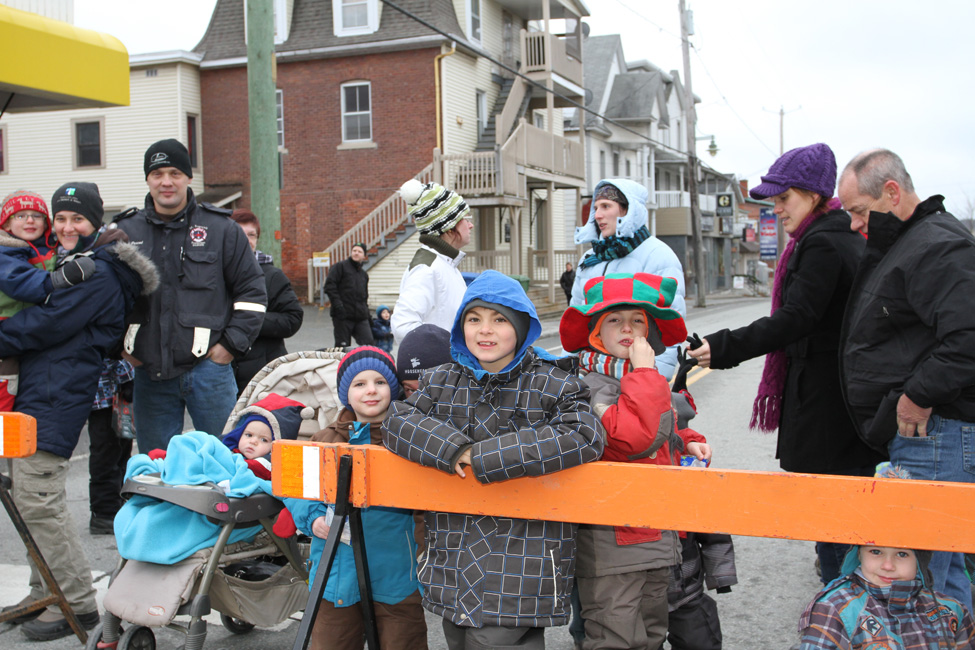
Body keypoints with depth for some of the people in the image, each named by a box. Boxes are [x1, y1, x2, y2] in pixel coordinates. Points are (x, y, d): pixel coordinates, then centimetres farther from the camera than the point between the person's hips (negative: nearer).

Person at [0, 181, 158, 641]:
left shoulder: (97, 273, -10)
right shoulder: (67, 263, 22)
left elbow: (48, 325, -15)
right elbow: (42, 311, 21)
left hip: (56, 395, -10)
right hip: (39, 388, 10)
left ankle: (77, 603, -2)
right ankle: (45, 595, 24)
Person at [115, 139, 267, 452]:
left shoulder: (221, 229, 3)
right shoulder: (124, 232, 8)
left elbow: (252, 292, 4)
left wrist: (231, 345, -4)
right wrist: (119, 345, 7)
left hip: (208, 367, -2)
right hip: (149, 372, 3)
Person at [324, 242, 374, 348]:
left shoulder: (364, 275, 22)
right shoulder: (340, 266, 2)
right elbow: (329, 286, -8)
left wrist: (367, 313, 17)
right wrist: (338, 305, -17)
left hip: (361, 318, 5)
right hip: (343, 316, -5)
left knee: (369, 344, -6)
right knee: (342, 347, -1)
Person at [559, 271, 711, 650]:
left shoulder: (647, 379, 13)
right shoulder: (588, 384, -16)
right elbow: (632, 436, -31)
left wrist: (686, 443, 10)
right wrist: (643, 372, -23)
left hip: (657, 536, 9)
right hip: (611, 542, -9)